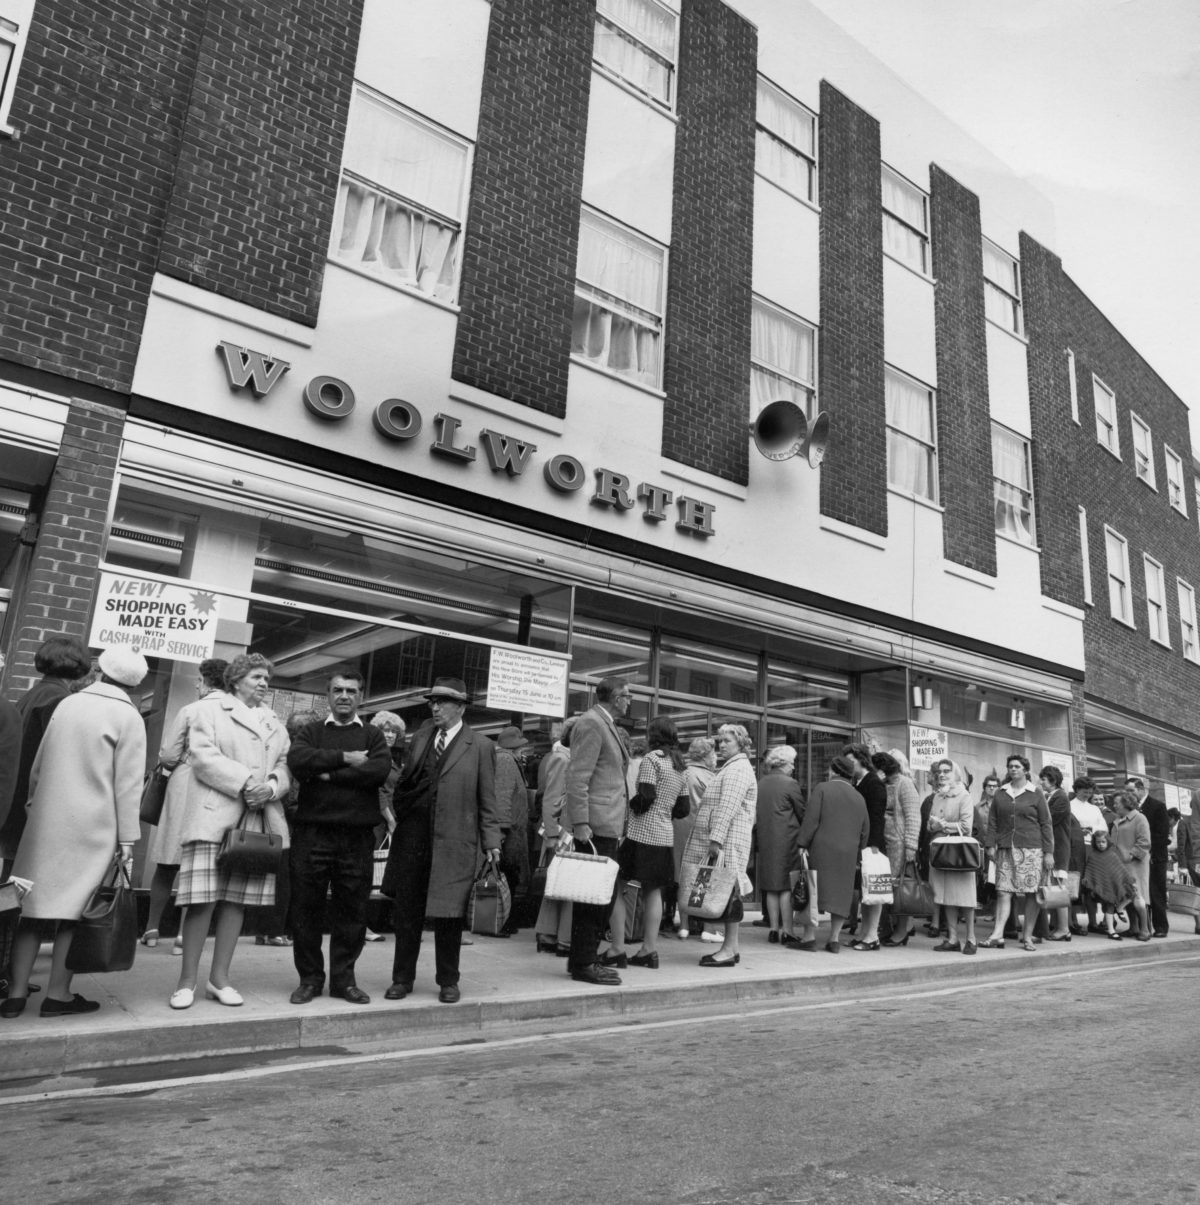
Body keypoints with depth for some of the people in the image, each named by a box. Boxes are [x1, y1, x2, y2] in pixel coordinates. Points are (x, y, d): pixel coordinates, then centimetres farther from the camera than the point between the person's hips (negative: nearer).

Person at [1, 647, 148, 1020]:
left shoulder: (67, 704, 8)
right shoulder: (128, 718, -7)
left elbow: (38, 764, 14)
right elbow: (128, 783, -9)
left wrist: (34, 803, 24)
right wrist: (127, 838, -6)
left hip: (46, 820, 5)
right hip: (92, 825, -5)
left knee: (35, 904, 9)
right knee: (75, 907, 3)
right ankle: (58, 993, 8)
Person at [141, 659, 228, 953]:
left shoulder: (189, 711, -7)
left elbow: (167, 755, -5)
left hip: (184, 788, -1)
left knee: (167, 865, 13)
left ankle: (152, 929, 24)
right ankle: (184, 935, 10)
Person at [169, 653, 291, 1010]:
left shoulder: (273, 722, 23)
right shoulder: (211, 709, 6)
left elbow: (283, 765, 15)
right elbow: (202, 755, -8)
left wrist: (271, 788, -7)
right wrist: (246, 781, -15)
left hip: (259, 820, 5)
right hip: (215, 817, -5)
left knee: (237, 900, 5)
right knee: (203, 899, -7)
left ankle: (219, 978, 14)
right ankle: (187, 980, 5)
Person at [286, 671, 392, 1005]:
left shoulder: (373, 735, 10)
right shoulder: (311, 731, 11)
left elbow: (380, 770, -9)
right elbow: (297, 760, -10)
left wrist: (328, 774, -9)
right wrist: (344, 759, -13)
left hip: (357, 836, 0)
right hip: (312, 832, 0)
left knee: (352, 911, 6)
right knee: (306, 908, 6)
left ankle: (343, 978, 20)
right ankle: (309, 978, 21)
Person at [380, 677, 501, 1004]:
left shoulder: (480, 747, -2)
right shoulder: (421, 736, 11)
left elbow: (487, 801, -2)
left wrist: (491, 843, -6)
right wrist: (401, 811, 7)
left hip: (453, 842, -4)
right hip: (412, 836, 4)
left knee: (448, 914, 5)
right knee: (407, 912, 10)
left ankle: (448, 981, 21)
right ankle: (402, 978, 23)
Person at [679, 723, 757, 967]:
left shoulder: (738, 769, -10)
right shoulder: (731, 768, 24)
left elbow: (727, 807, -19)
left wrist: (716, 838, -24)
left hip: (727, 842, -10)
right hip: (721, 841, 10)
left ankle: (729, 949, -5)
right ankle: (730, 947, 12)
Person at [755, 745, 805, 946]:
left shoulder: (760, 783, 6)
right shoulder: (790, 784, -10)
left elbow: (757, 814, 11)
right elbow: (802, 813, -4)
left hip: (765, 840, 5)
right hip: (787, 841, -5)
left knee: (771, 886, 10)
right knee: (787, 886, 0)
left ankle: (773, 928, 14)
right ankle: (786, 931, 1)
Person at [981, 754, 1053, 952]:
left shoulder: (1035, 794, 5)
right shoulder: (1000, 794, 12)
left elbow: (1045, 824, 3)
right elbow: (992, 822, 12)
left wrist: (1049, 852, -2)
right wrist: (990, 844, 2)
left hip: (1031, 849, -2)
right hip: (1006, 849, 2)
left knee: (1031, 893, -1)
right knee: (1003, 892, -5)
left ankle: (1027, 937, 9)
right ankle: (997, 936, -9)